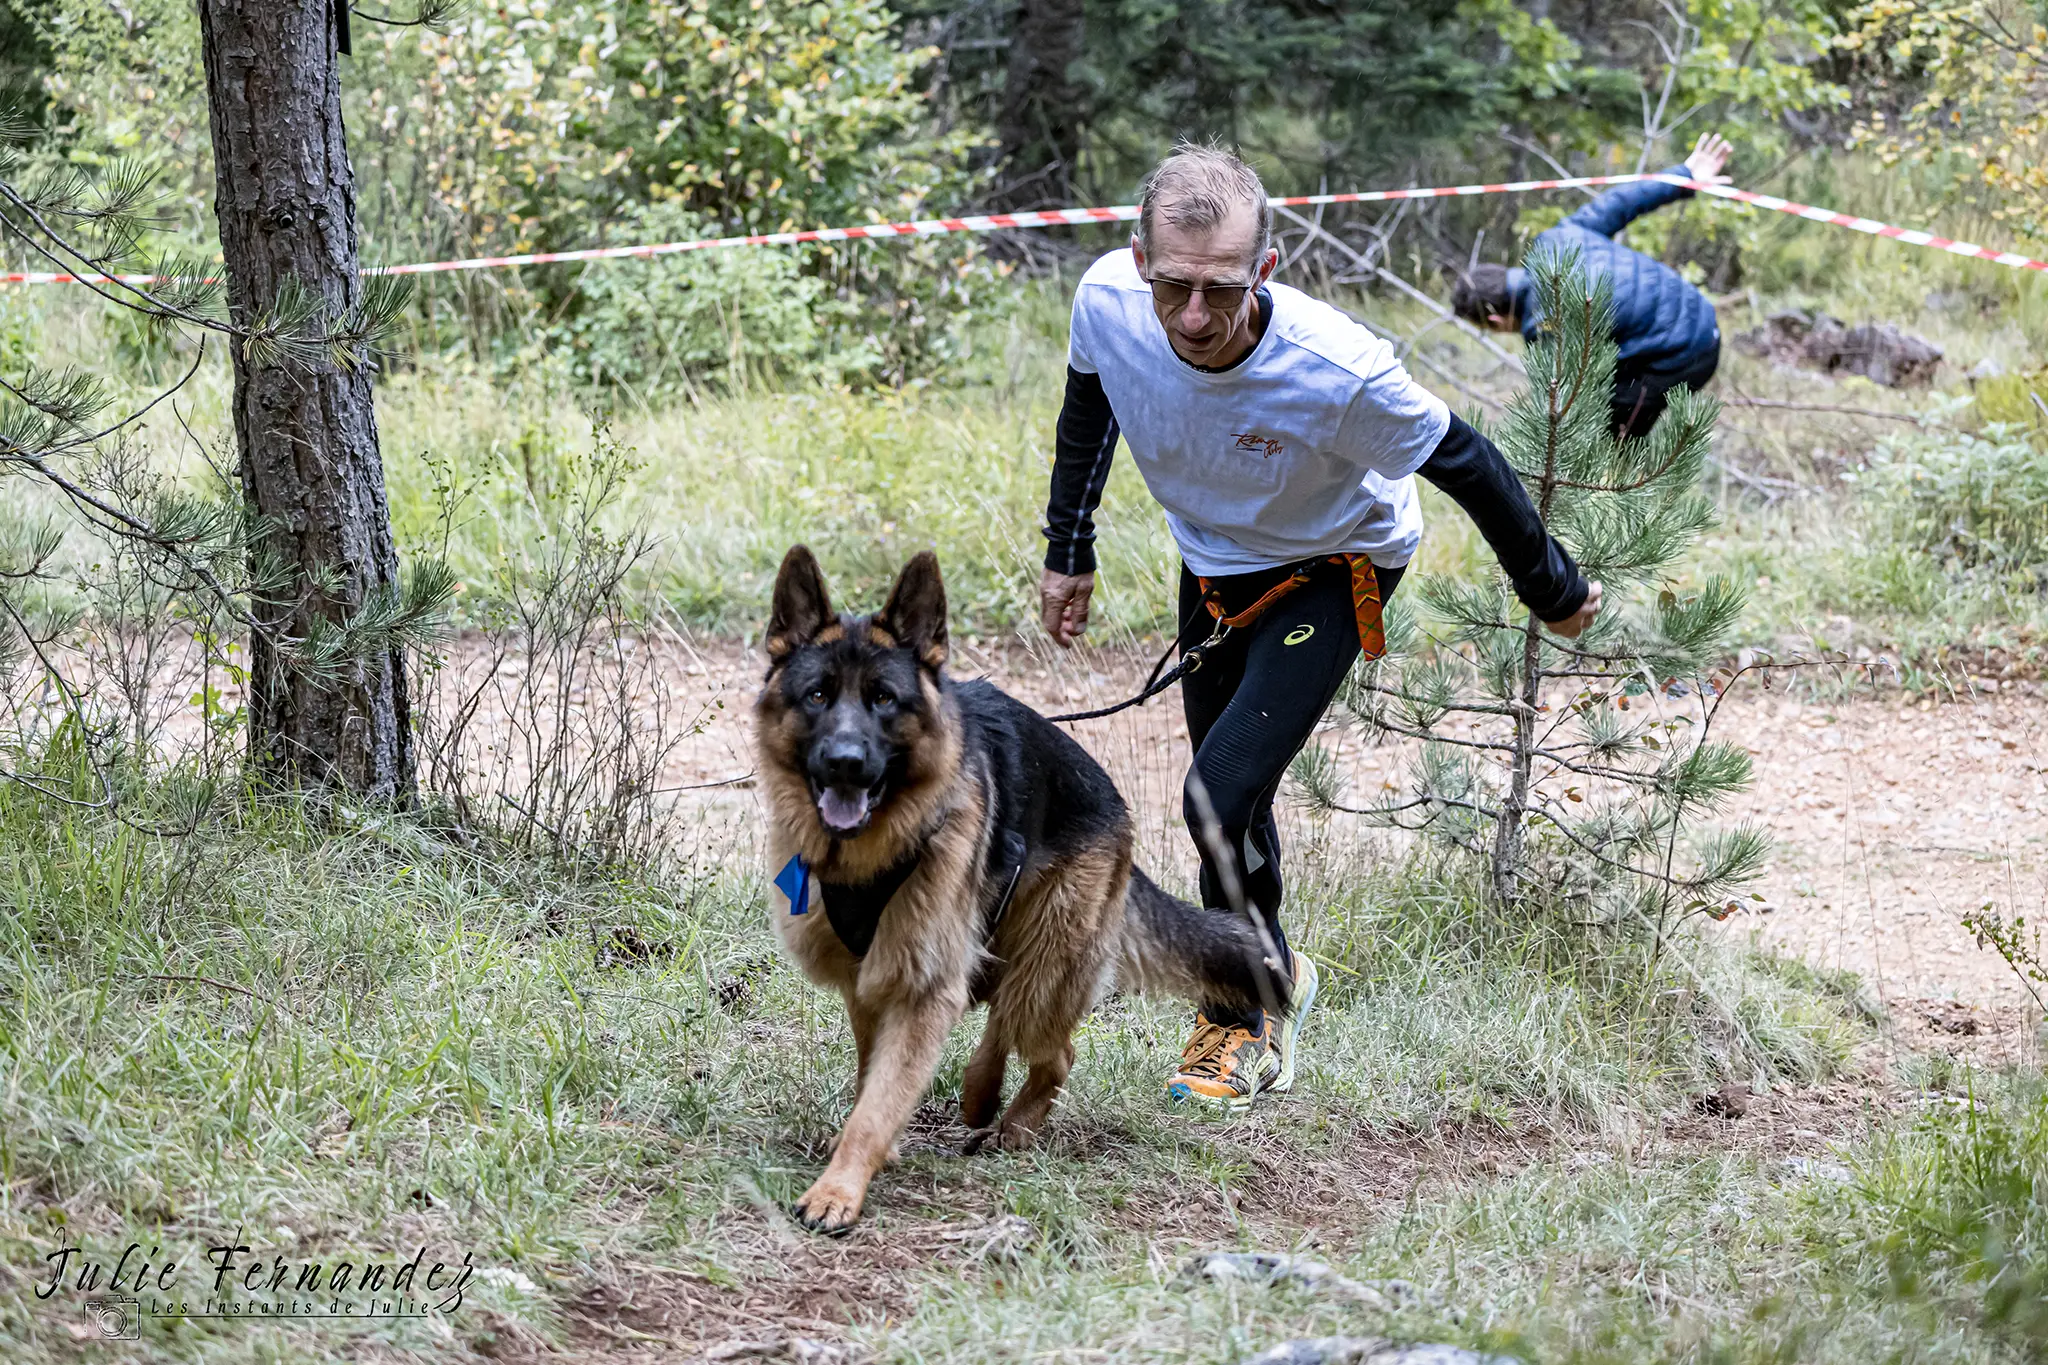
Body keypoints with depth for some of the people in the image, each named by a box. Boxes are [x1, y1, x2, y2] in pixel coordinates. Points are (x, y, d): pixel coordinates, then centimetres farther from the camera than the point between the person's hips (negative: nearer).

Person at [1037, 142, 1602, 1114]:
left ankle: (1240, 1018, 8)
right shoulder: (1106, 301, -28)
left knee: (1221, 799, -17)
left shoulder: (1340, 372, -40)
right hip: (1210, 563, 5)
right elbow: (1089, 406, -2)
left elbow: (1466, 466, -22)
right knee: (1227, 807, 15)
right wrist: (1068, 552, 7)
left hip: (1330, 571, -4)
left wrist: (1553, 593, -8)